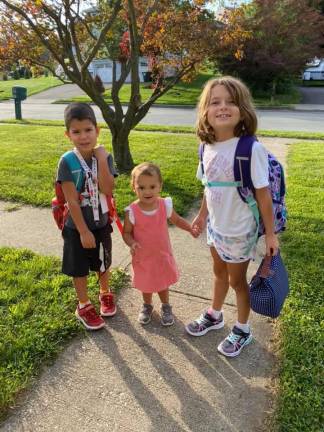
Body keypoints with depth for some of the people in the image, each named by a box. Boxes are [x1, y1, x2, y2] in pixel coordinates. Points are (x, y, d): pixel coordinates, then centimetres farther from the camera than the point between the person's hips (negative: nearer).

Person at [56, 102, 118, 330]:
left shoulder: (105, 156, -9)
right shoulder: (67, 161, -18)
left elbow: (107, 190, -21)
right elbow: (72, 201, -18)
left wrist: (101, 159, -25)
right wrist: (84, 231, -17)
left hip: (101, 224, 3)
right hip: (77, 227, -2)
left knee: (103, 263, 21)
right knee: (79, 269, 13)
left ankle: (105, 294, 47)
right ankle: (84, 306, 35)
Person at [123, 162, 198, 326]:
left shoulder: (165, 205, -16)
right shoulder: (132, 211, -22)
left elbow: (177, 220, 3)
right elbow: (127, 233, -10)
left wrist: (191, 228, -12)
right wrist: (132, 243, -31)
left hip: (162, 254, 1)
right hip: (143, 257, -1)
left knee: (162, 282, 21)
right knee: (146, 284, 21)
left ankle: (166, 307, 48)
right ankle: (147, 306, 50)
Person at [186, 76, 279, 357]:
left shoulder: (251, 148, -24)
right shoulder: (208, 147, -6)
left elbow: (263, 194, -18)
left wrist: (270, 233, -14)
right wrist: (202, 214, 15)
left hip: (240, 230, -5)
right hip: (216, 226, 5)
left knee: (237, 279, 13)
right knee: (219, 272, 25)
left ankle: (243, 331, 39)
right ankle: (214, 316, 49)